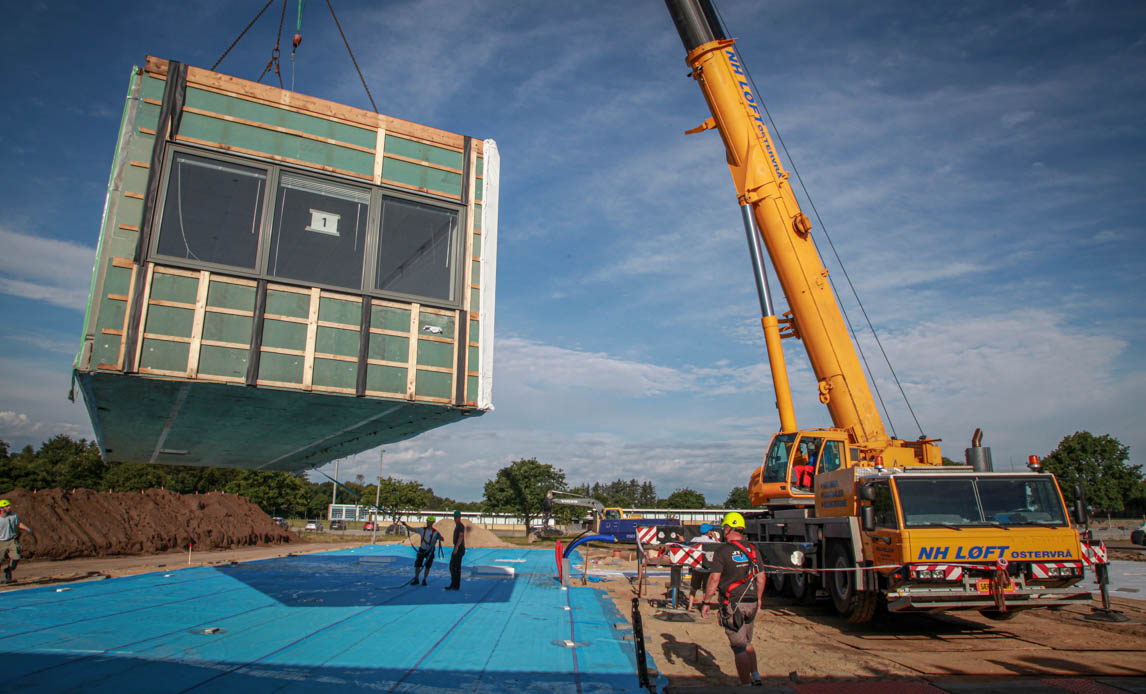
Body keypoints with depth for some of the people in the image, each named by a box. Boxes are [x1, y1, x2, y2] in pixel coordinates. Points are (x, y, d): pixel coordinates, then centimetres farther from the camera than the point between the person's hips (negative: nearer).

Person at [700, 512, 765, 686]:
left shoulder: (723, 551, -12)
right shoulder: (752, 549, 5)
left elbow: (714, 579, -15)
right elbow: (761, 577, 10)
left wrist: (706, 602, -8)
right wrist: (758, 600, 21)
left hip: (732, 604, -6)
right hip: (751, 603, 6)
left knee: (739, 648, 3)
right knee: (747, 642, 24)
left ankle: (746, 684, 7)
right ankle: (755, 675, 18)